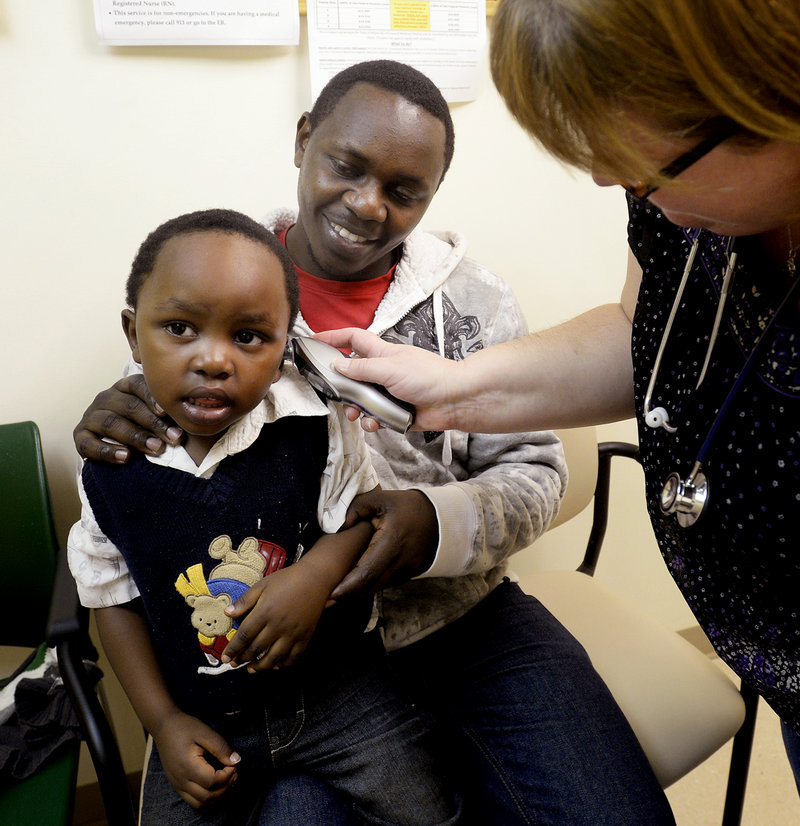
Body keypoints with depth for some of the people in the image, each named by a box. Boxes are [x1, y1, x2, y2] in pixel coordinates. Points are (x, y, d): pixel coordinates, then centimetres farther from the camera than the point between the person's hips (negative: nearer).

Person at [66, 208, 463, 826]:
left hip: (336, 686, -1)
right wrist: (164, 721, -2)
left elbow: (365, 520, -6)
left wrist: (317, 573, -27)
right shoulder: (110, 471, -11)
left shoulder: (314, 427, -16)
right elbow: (115, 599, 1)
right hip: (202, 719, 2)